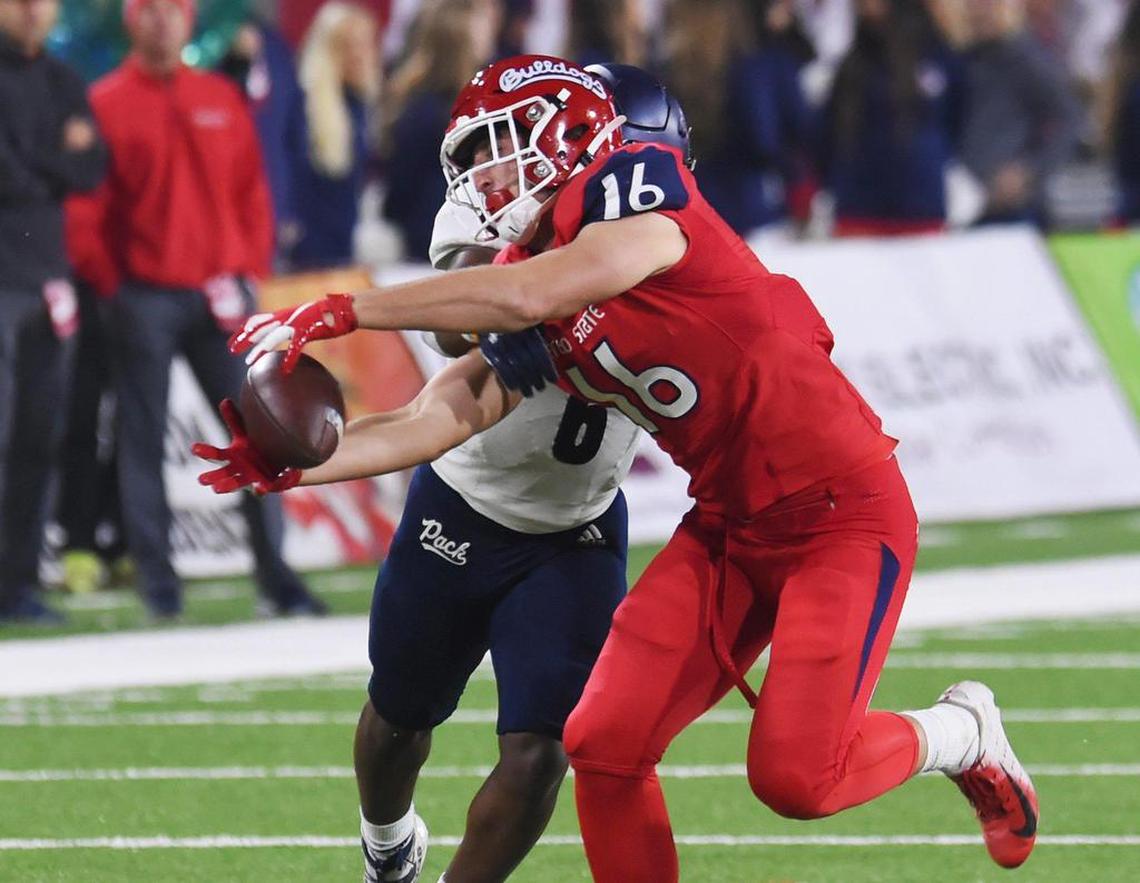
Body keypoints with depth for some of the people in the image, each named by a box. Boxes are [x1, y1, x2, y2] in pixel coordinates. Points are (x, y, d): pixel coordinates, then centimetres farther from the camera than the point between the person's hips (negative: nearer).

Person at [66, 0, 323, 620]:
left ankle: (275, 575, 3)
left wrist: (248, 272, 2)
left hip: (219, 297, 3)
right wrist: (111, 284, -7)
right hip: (144, 300, -3)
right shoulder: (105, 104, 0)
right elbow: (83, 205, -3)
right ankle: (157, 584, 3)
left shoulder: (222, 99, 11)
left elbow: (251, 192, 12)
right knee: (144, 440, -1)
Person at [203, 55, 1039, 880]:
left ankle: (961, 733, 14)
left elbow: (531, 295, -29)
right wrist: (292, 466, -12)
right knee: (607, 747, -4)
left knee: (795, 777, -15)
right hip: (729, 525, 8)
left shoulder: (637, 187, -16)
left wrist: (344, 311, -25)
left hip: (841, 511, -8)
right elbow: (442, 417, 1)